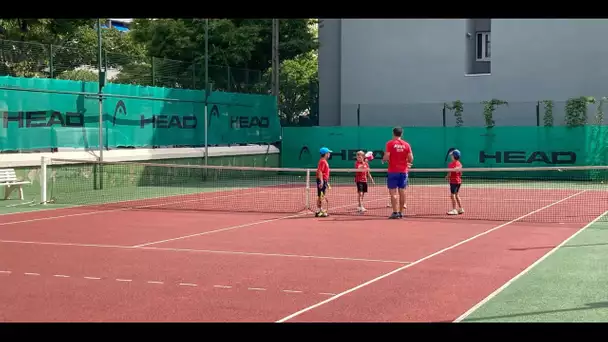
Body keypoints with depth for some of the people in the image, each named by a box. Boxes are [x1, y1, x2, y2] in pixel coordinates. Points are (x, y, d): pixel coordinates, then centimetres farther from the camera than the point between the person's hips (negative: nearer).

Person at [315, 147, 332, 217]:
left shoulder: (324, 161, 17)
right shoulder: (322, 161, -14)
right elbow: (320, 172, -22)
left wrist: (326, 182, 26)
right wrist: (321, 181, -28)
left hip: (324, 180, 10)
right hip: (322, 180, -10)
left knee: (320, 196, 12)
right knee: (321, 196, -9)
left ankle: (318, 211, 16)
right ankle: (320, 211, -8)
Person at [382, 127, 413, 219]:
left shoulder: (390, 143, -6)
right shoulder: (406, 144, 3)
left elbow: (386, 157, -13)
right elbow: (411, 158, 1)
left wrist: (383, 160, 8)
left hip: (393, 171, -4)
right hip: (403, 171, 4)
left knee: (393, 192, -3)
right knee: (402, 191, 9)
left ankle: (395, 212, -9)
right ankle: (401, 212, 12)